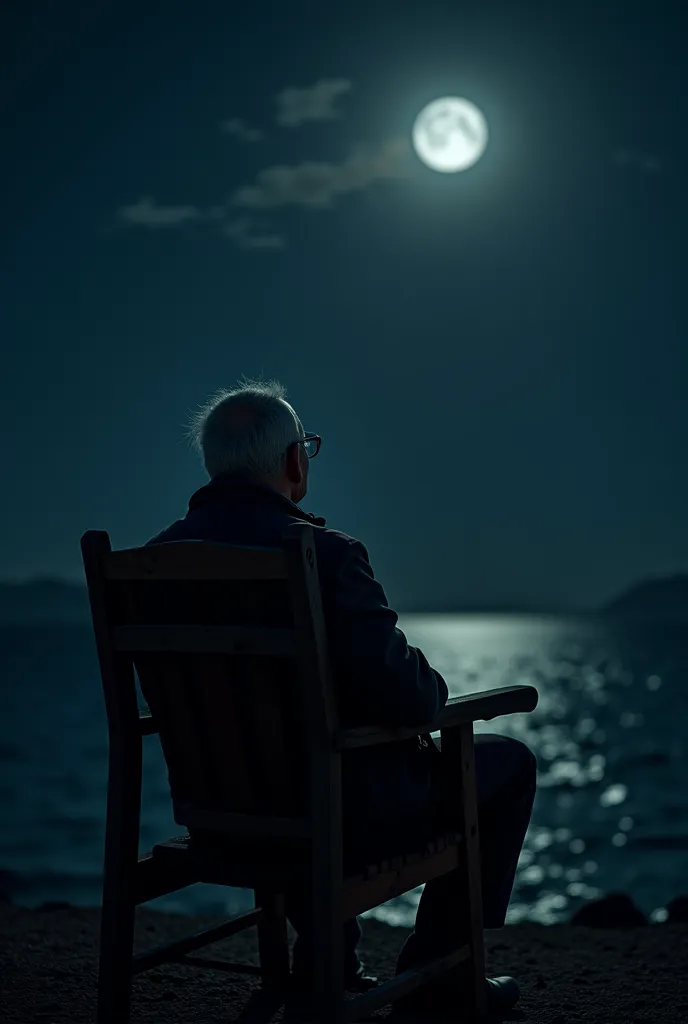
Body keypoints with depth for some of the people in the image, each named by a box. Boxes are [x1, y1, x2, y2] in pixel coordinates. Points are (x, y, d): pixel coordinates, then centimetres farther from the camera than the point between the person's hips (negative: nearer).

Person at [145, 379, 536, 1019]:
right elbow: (405, 697, -26)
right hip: (345, 810, -7)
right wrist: (436, 692, 0)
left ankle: (325, 957, 39)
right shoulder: (325, 554, -24)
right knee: (508, 762, 16)